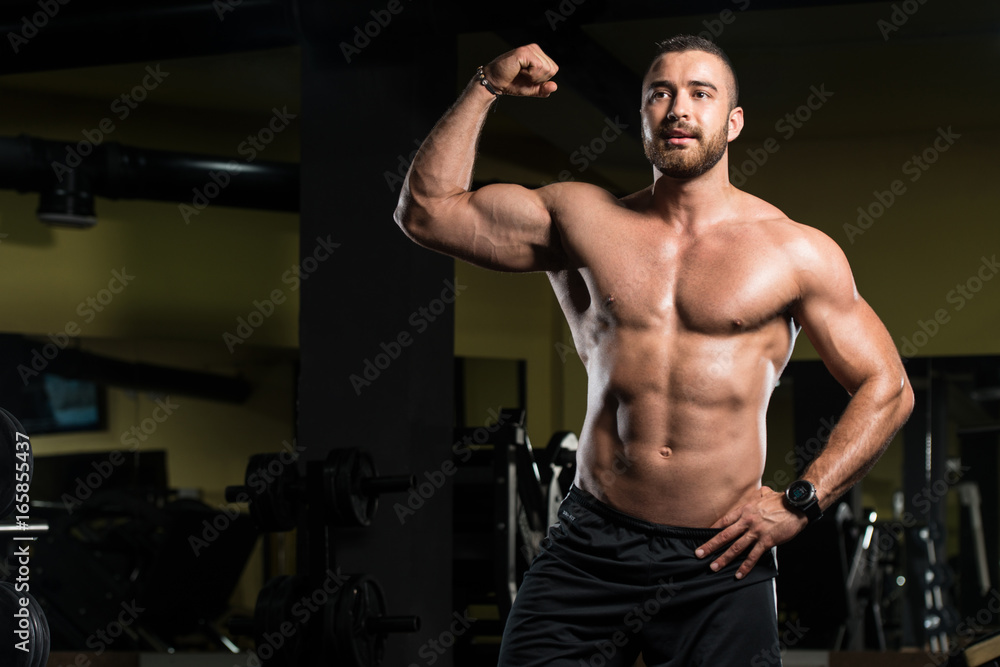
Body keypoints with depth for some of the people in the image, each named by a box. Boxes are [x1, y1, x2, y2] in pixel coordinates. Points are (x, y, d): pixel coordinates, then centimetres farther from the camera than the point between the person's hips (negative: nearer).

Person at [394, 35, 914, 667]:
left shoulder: (796, 251, 3)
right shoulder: (582, 219, 9)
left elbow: (887, 389, 7)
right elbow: (426, 210, 7)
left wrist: (800, 503, -3)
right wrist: (486, 87, 3)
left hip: (720, 566, -1)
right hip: (590, 549, 1)